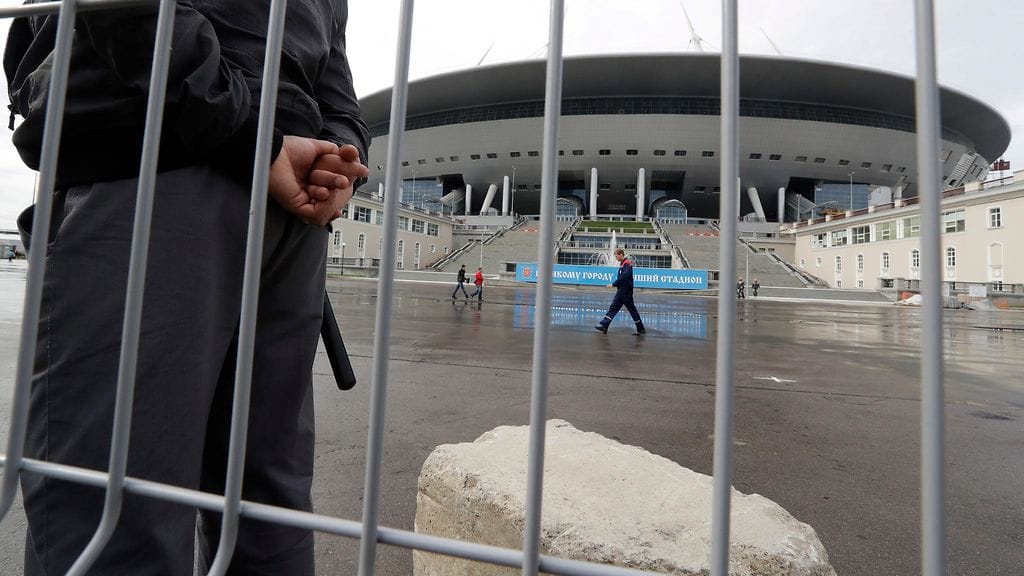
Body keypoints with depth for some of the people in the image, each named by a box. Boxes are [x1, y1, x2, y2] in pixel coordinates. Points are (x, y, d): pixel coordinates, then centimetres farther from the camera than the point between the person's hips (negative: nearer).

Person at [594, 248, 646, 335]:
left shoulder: (627, 264, -14)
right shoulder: (622, 263, 14)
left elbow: (623, 277, -24)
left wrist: (613, 284, -19)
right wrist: (616, 286, 9)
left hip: (626, 292, -9)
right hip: (621, 291, 9)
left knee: (632, 310, -1)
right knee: (613, 308, 5)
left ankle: (641, 329, 9)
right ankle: (604, 326, 4)